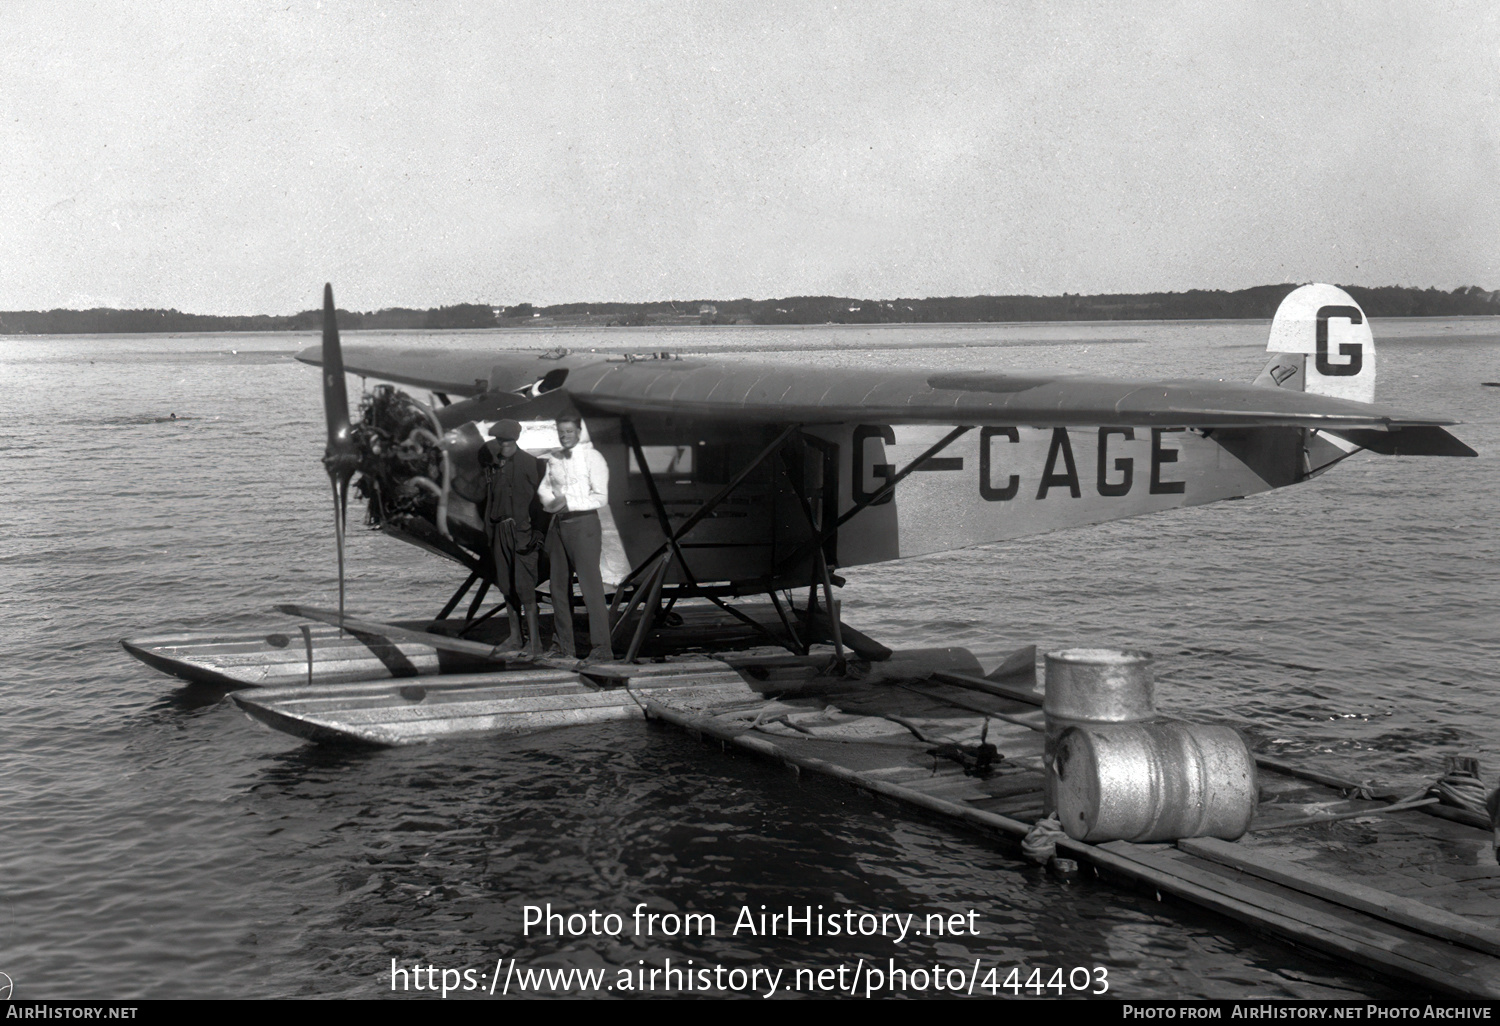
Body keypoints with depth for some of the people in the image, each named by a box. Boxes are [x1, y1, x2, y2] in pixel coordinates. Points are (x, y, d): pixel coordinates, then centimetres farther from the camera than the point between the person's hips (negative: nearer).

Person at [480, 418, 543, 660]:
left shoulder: (529, 463, -8)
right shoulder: (492, 465, 10)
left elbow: (539, 498, -7)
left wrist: (536, 531, -10)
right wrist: (489, 531, 15)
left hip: (522, 530, -6)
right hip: (500, 530, 6)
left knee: (524, 586, -10)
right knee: (506, 585, 11)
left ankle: (534, 641, -7)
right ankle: (515, 637, 22)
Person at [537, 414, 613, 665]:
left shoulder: (592, 458, -4)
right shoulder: (554, 461, 14)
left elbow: (600, 497, -10)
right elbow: (543, 489, 17)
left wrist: (568, 502, -16)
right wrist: (551, 502, -6)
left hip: (582, 523, -7)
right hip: (558, 523, 7)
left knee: (590, 584, -9)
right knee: (559, 585, 9)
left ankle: (601, 648, -9)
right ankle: (563, 646, 17)